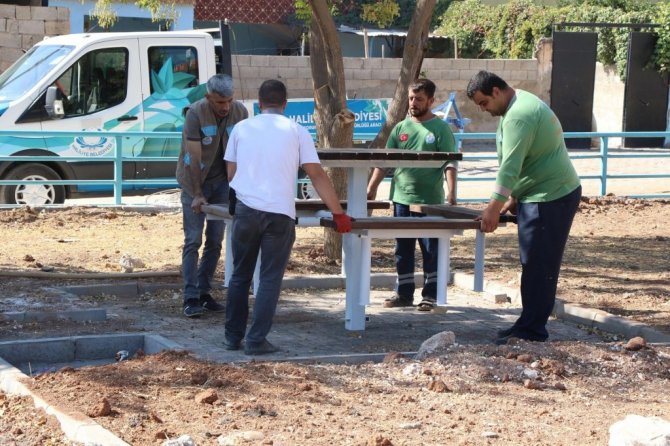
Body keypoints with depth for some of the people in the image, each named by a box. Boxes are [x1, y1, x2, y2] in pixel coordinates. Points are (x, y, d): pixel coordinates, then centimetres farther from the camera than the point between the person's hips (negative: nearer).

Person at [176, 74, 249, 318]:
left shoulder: (240, 112, -9)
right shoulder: (196, 113, -20)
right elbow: (195, 158, -20)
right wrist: (197, 195, -21)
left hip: (222, 181, 4)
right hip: (194, 181, -4)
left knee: (215, 241, 5)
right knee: (193, 240, -8)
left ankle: (204, 293, 14)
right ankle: (191, 298, -9)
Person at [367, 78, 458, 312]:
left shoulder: (441, 129, -2)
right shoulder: (401, 128, 10)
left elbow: (449, 164, -9)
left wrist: (451, 193, -22)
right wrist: (372, 188, -1)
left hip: (430, 201, -4)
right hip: (401, 199, 4)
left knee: (431, 250, 2)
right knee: (403, 249, 10)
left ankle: (430, 295, 10)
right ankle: (403, 293, 19)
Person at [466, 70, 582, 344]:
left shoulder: (519, 116, -20)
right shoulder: (521, 105, 15)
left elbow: (510, 165, -27)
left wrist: (494, 207, -27)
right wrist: (514, 197, 18)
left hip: (551, 198, -11)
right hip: (544, 194, 11)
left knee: (538, 266, -8)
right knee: (535, 264, 14)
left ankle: (532, 330, -5)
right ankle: (530, 325, 19)